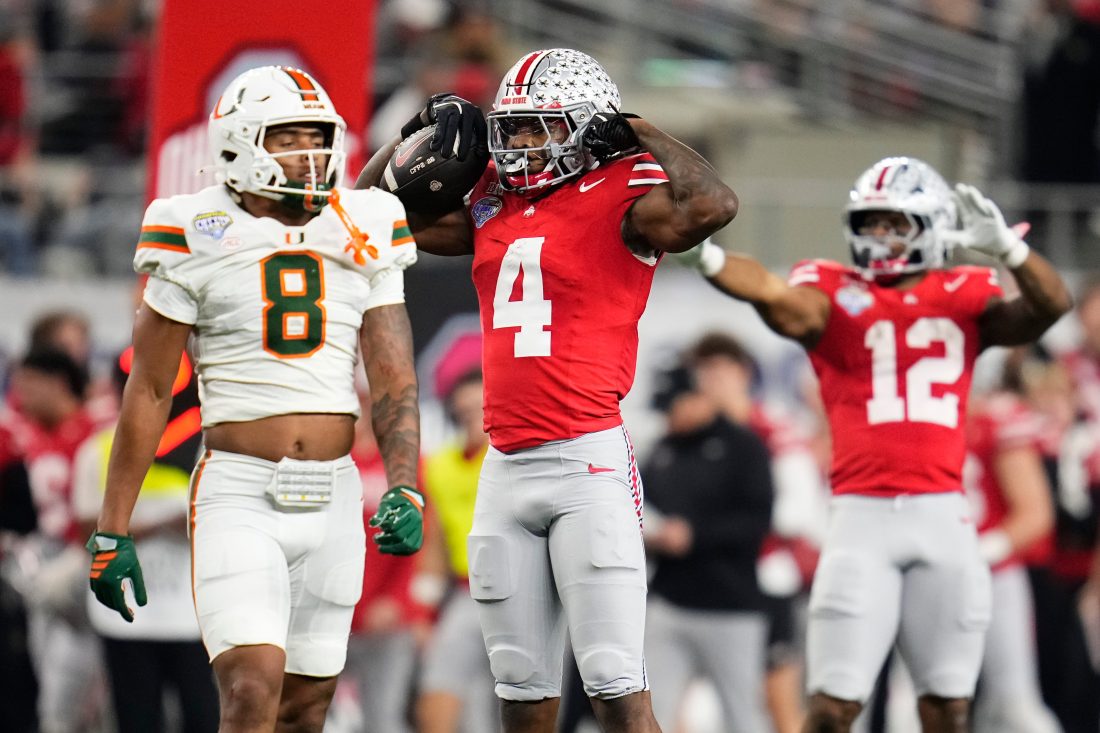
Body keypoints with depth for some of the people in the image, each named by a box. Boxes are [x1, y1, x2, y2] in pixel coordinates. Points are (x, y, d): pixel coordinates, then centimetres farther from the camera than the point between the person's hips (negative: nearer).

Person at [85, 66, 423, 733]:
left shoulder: (363, 236, 6)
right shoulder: (199, 239, -4)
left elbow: (394, 383, 4)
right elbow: (149, 394, 0)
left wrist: (405, 489, -14)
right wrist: (113, 530, -2)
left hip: (333, 496, 4)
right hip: (239, 495, -4)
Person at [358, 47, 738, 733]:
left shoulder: (618, 197, -7)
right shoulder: (493, 204, 13)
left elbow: (713, 205, -27)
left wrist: (641, 132, -12)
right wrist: (422, 132, 12)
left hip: (588, 463, -7)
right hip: (505, 467, 7)